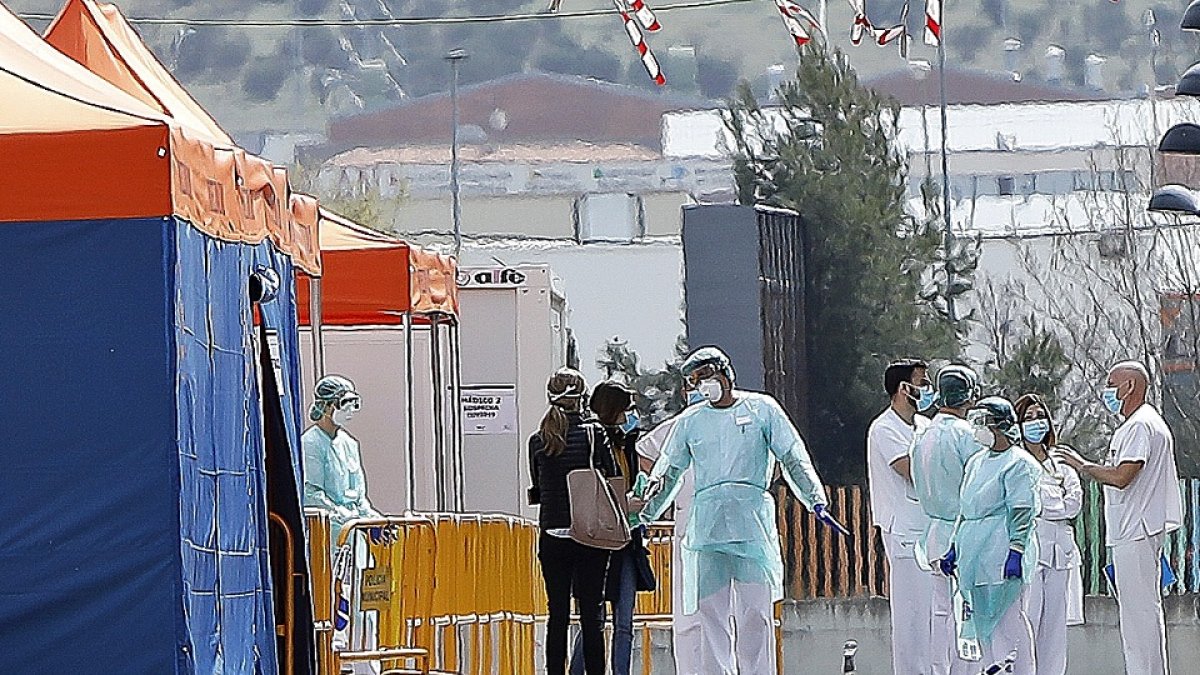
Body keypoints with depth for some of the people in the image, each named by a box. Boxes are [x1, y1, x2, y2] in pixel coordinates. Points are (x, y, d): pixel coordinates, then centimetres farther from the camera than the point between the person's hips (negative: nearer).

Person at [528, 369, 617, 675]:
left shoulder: (537, 441, 2)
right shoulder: (595, 434, -6)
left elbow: (537, 491, 9)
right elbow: (612, 481, 0)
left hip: (552, 536, 2)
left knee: (557, 614, 6)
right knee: (592, 613, 2)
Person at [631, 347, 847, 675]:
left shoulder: (762, 409, 9)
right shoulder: (689, 421, 17)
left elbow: (794, 459, 7)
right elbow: (668, 473, 22)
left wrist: (816, 501, -3)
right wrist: (644, 515, 15)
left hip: (753, 521, -2)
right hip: (707, 522, 3)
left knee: (756, 613, -6)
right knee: (711, 613, -1)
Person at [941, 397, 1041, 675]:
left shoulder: (1018, 464, -7)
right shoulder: (976, 462, 19)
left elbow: (1022, 513, -14)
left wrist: (1016, 552, -22)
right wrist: (954, 548, 21)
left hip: (1003, 552, -9)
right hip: (975, 553, 9)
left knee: (1007, 617, -11)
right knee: (982, 619, 8)